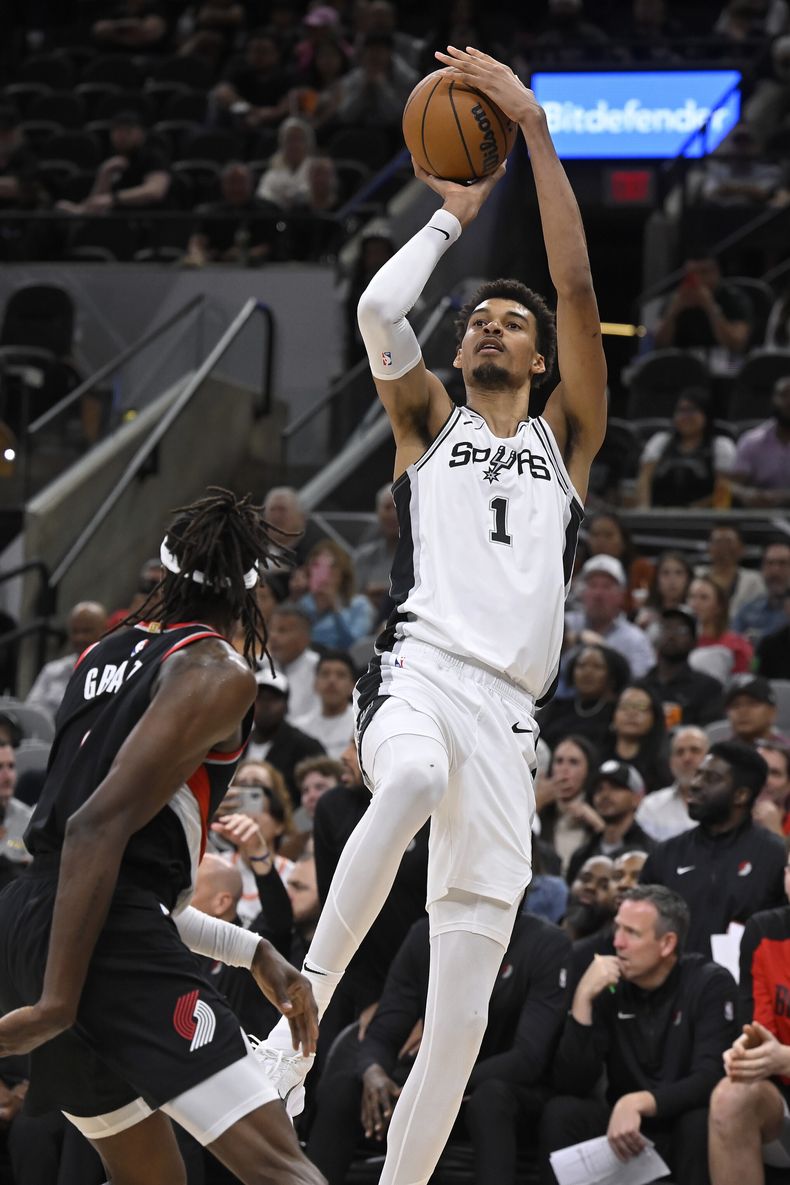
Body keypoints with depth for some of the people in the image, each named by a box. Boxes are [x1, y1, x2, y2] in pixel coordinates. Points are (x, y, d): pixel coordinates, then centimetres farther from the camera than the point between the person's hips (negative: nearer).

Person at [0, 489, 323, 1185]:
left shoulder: (107, 655, 22)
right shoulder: (218, 674, -3)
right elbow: (99, 825, -16)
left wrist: (251, 952, 28)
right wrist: (59, 1002, -21)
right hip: (108, 940, -9)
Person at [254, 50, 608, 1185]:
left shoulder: (567, 438, 21)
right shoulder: (429, 422, 20)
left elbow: (578, 288, 8)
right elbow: (378, 308, 1)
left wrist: (535, 130, 5)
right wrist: (457, 212, 14)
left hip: (509, 711, 2)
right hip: (418, 667, -2)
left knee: (460, 1021, -3)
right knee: (414, 778, -42)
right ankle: (305, 1005, -33)